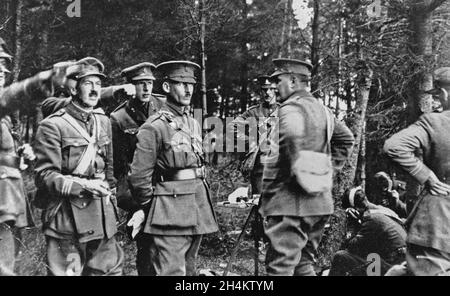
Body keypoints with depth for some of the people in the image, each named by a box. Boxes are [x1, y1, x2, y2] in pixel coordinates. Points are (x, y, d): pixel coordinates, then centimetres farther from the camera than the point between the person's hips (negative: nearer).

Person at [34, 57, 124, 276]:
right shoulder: (53, 125, -7)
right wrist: (83, 186, -21)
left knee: (111, 269, 12)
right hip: (67, 220, -6)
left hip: (103, 218, 6)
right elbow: (45, 176, -11)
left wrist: (111, 201, 15)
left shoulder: (104, 121, 12)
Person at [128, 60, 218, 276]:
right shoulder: (154, 127, -11)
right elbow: (138, 177, -12)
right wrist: (154, 209, -1)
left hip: (197, 214, 8)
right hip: (170, 217, -7)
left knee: (188, 271, 16)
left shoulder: (194, 124, 13)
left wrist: (201, 204, 17)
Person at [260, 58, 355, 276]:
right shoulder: (321, 109, 16)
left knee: (280, 267, -4)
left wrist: (295, 170, -21)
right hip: (320, 203, 9)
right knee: (303, 264, 18)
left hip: (291, 203, -9)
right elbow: (347, 138, 27)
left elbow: (292, 135, -34)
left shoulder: (291, 107, -11)